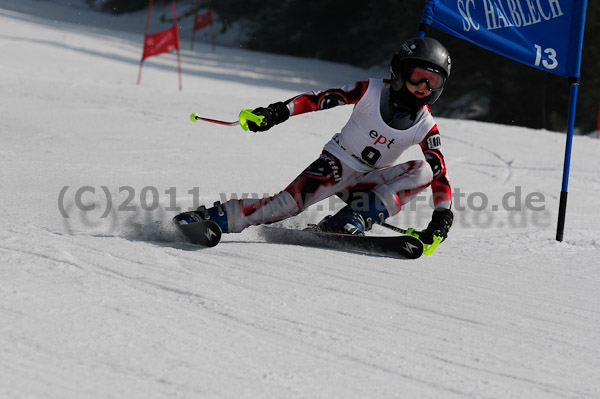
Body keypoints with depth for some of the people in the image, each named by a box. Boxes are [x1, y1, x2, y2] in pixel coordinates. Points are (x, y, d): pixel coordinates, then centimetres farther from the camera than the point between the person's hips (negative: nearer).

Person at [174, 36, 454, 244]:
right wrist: (278, 112, -26)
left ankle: (355, 220, -29)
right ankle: (219, 218, -27)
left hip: (368, 183, 3)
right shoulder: (371, 92, -11)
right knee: (291, 200, -29)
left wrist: (442, 215, -17)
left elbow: (440, 173, -4)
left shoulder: (425, 127, -5)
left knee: (424, 170, -21)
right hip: (337, 162, -3)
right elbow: (319, 99, -13)